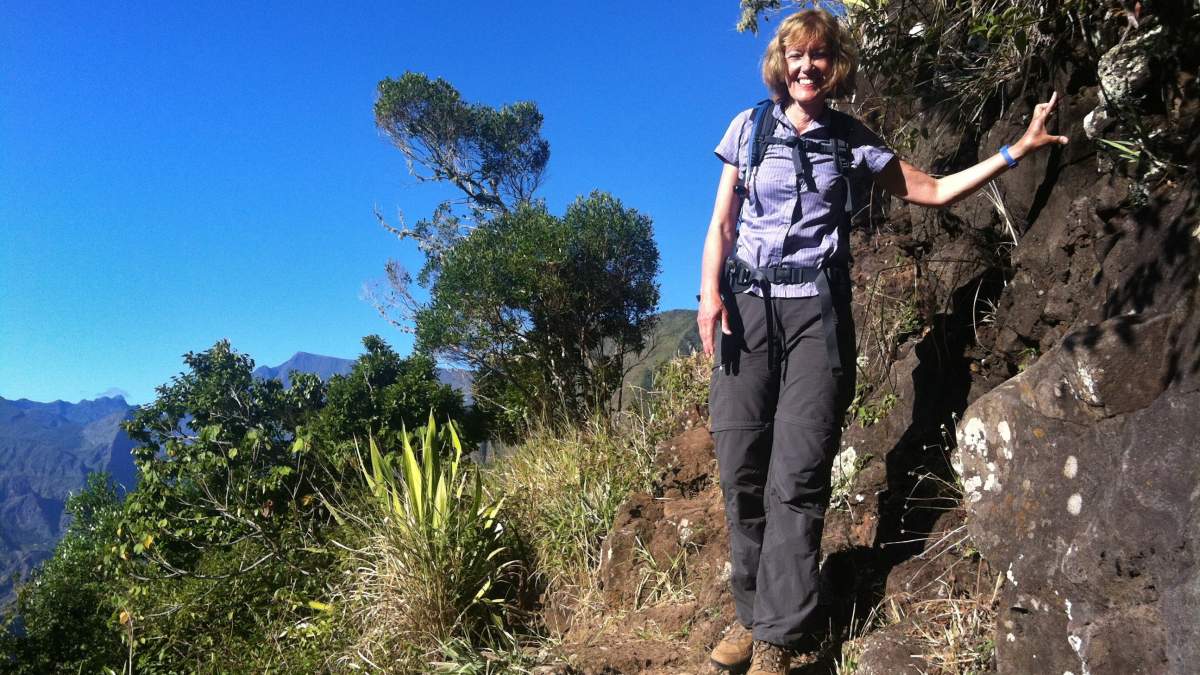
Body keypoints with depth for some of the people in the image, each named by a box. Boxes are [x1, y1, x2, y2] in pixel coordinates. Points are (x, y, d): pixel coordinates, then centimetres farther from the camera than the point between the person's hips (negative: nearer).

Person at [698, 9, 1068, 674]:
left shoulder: (852, 141, 13)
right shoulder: (749, 127, 12)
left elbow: (934, 191, 20)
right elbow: (720, 223, 9)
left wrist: (1017, 149, 16)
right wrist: (710, 290, -6)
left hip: (816, 307, 0)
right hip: (746, 305, 1)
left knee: (797, 475, -10)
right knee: (740, 469, -5)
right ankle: (752, 614, 9)